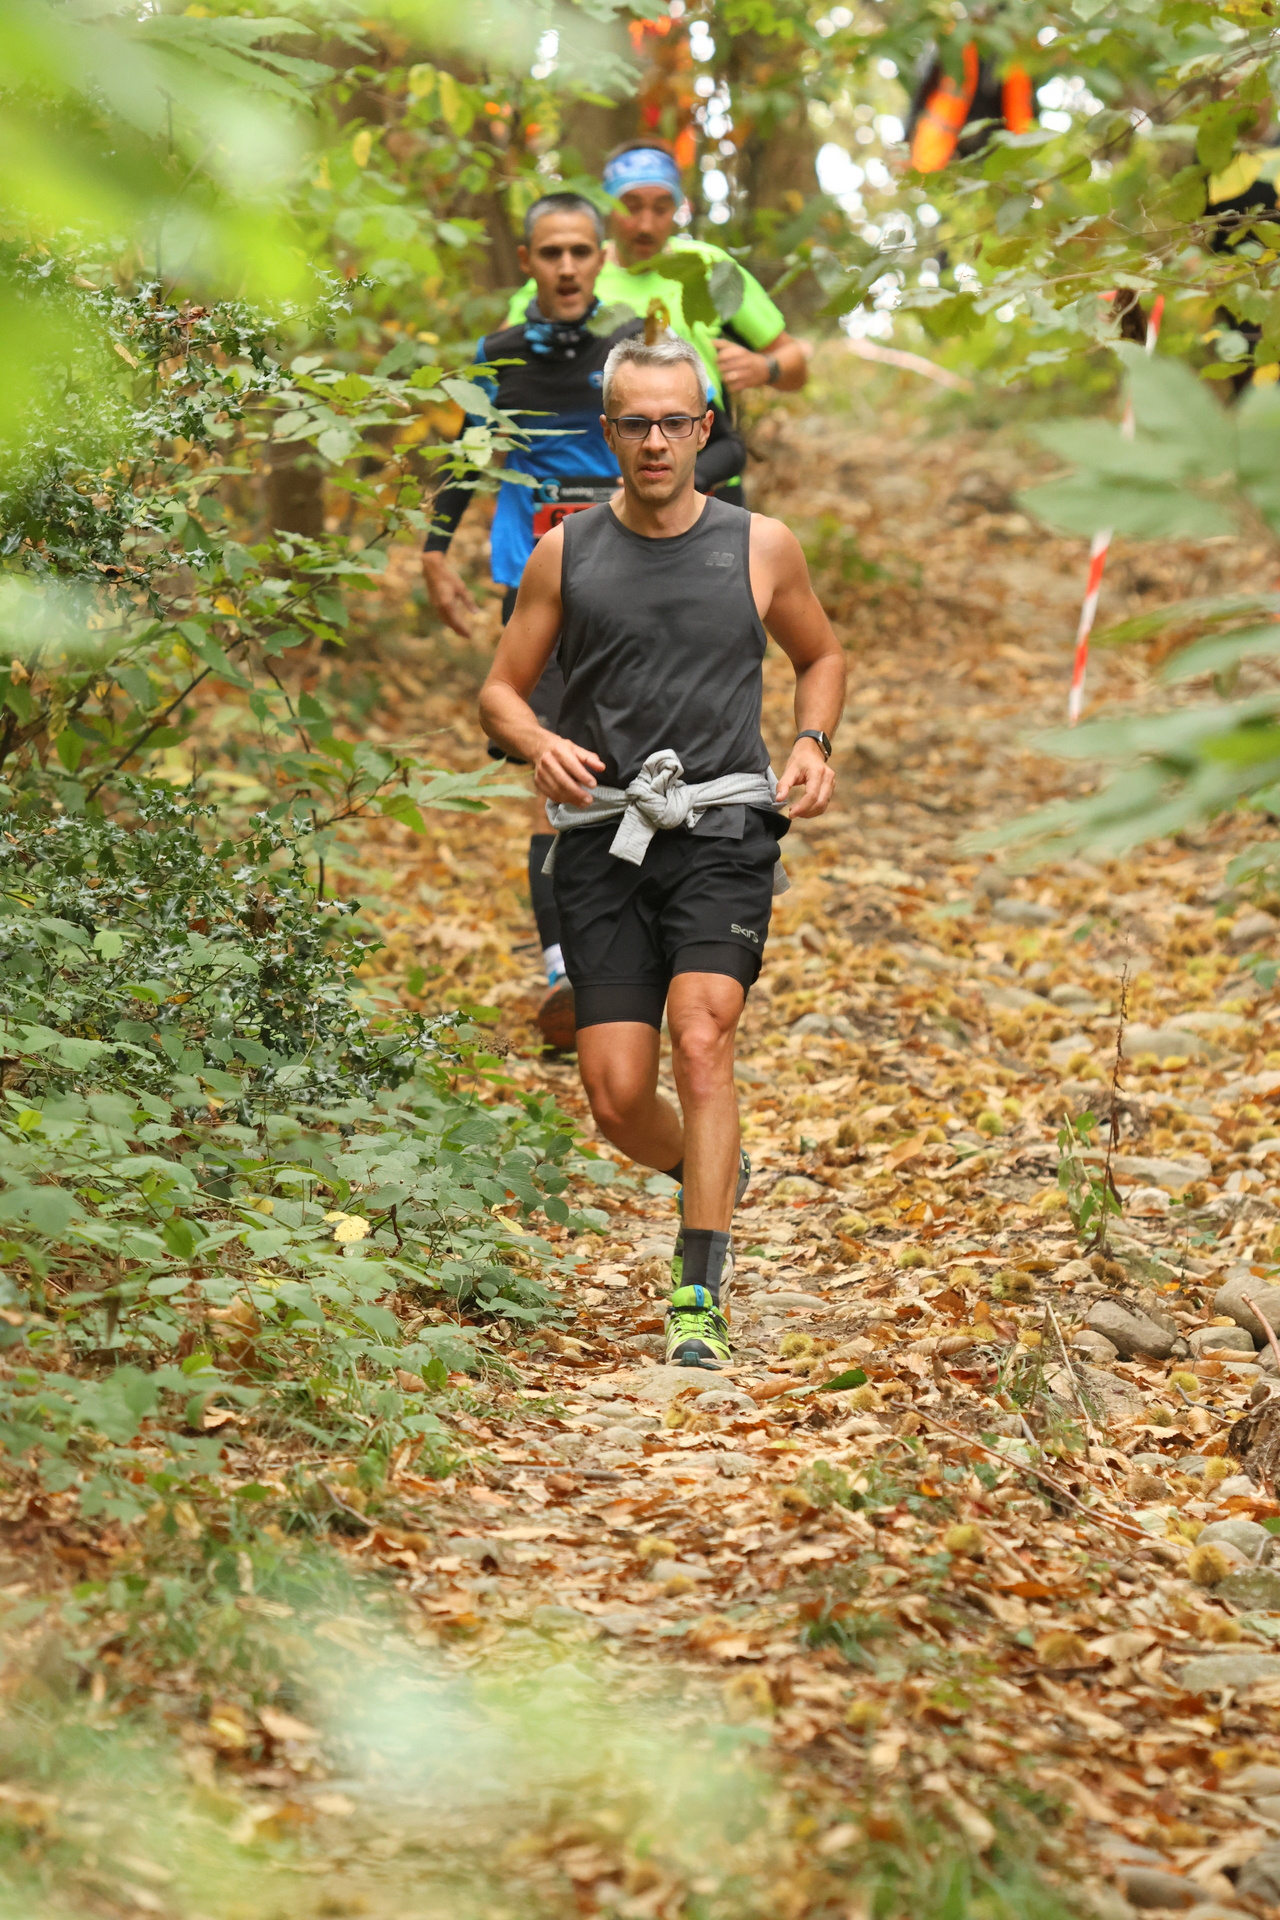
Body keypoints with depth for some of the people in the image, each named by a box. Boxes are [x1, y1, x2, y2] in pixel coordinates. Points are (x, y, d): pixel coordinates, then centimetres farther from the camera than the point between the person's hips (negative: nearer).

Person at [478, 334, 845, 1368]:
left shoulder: (761, 546, 5)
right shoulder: (566, 554, 6)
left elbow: (822, 656, 22)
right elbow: (501, 690, 12)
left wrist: (813, 743, 3)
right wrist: (541, 745, -10)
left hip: (723, 831, -1)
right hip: (606, 841, 2)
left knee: (701, 1037, -23)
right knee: (618, 1095, -4)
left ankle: (702, 1297, -19)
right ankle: (711, 1173, 32)